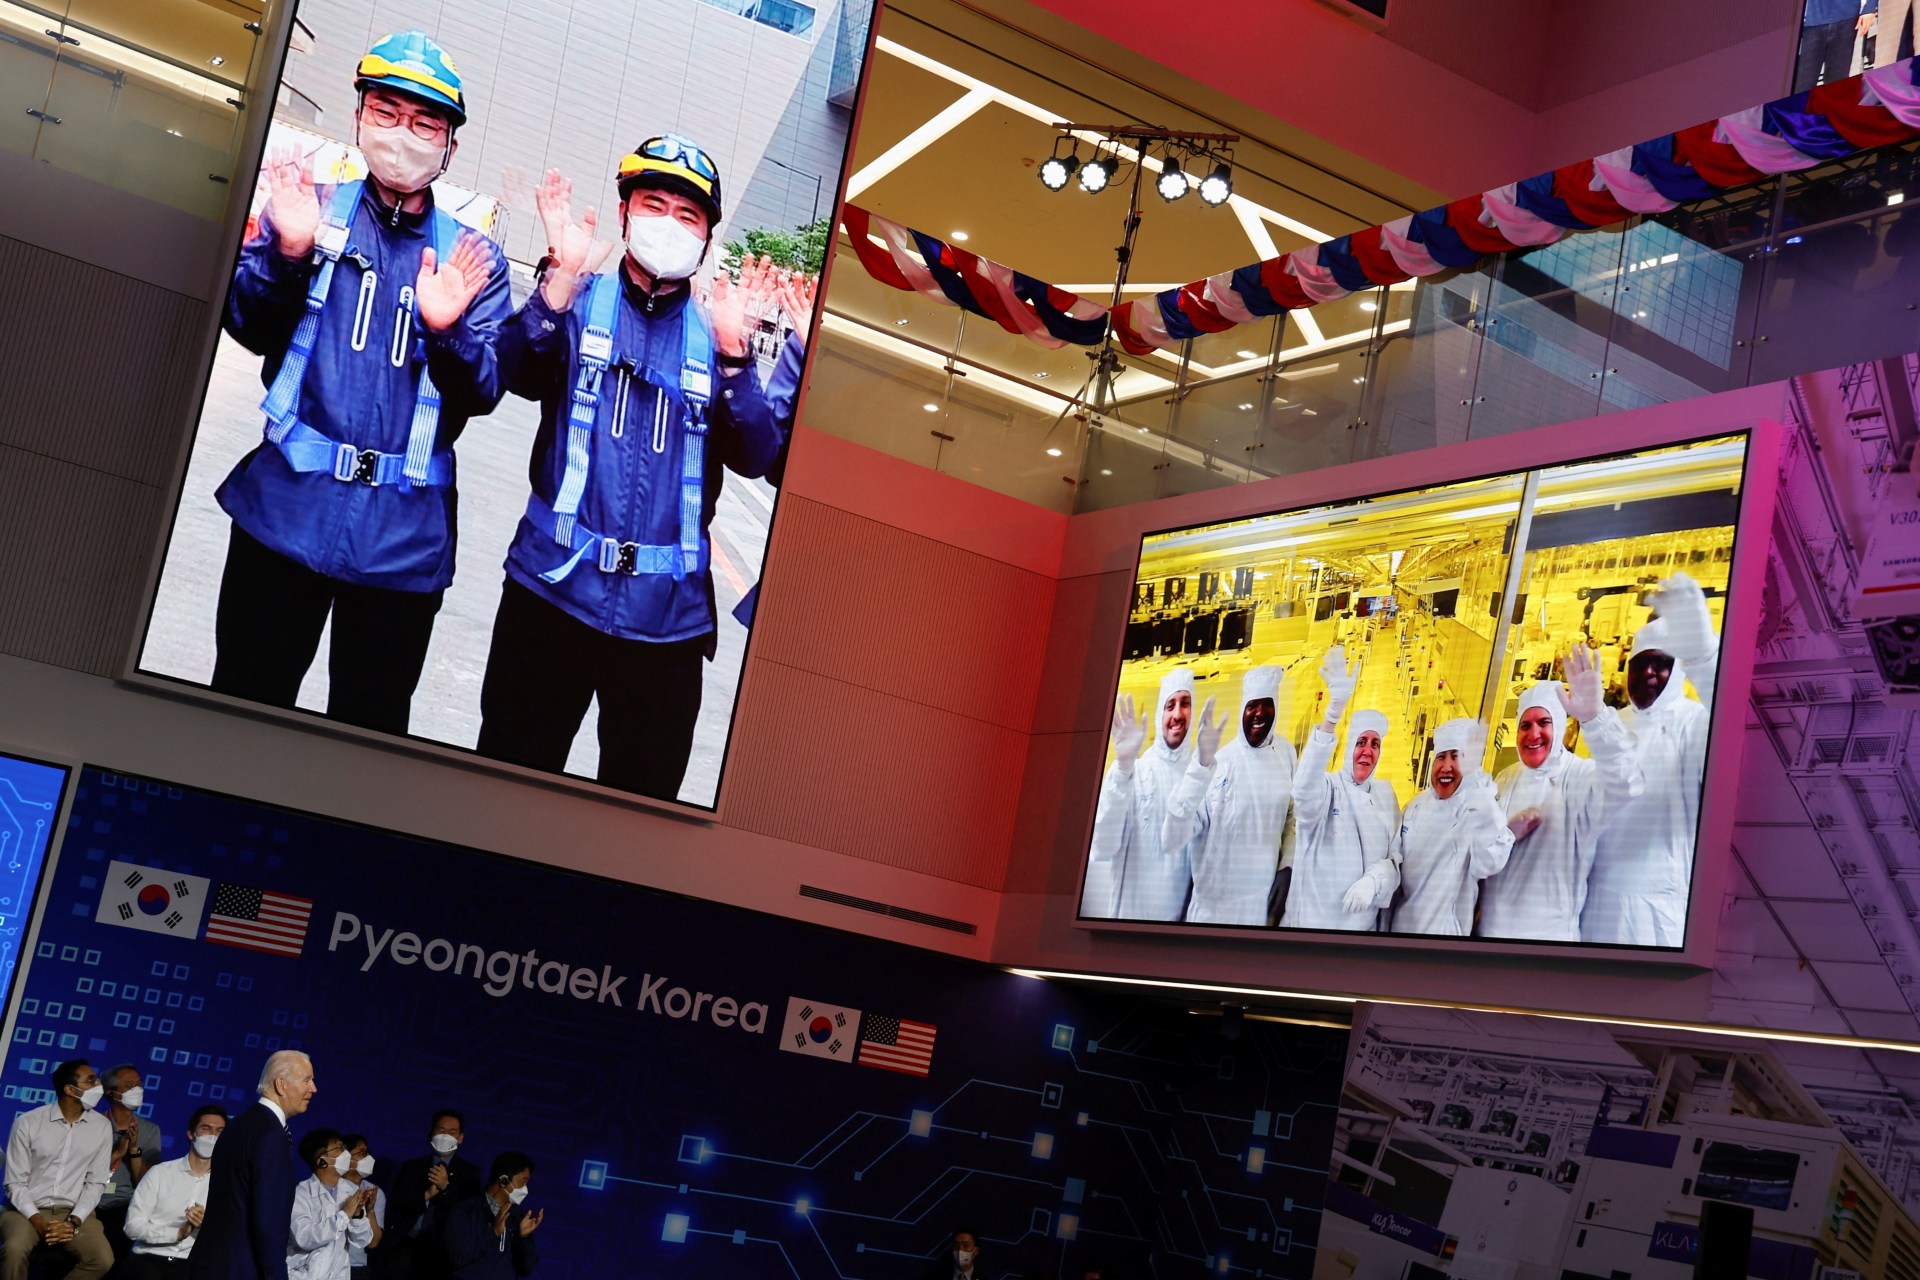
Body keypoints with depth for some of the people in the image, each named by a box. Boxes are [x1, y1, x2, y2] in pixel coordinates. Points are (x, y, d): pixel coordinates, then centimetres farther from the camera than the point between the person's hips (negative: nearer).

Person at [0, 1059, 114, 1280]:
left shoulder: (102, 1126, 3)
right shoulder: (27, 1123, -4)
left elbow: (95, 1183, 3)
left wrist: (74, 1222, -13)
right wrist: (37, 1221, -18)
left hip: (74, 1213, 2)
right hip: (28, 1210, -2)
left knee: (103, 1260, -25)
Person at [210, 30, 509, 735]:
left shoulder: (472, 258, 8)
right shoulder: (311, 208, 7)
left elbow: (483, 392, 0)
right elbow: (250, 327, -3)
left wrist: (448, 329, -20)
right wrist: (289, 252, -21)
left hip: (406, 535, 1)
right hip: (289, 505, -1)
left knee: (372, 727, 9)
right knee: (247, 703, 6)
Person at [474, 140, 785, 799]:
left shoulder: (714, 332, 8)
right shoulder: (578, 302, 6)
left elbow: (756, 458, -4)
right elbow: (520, 374, -13)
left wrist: (733, 355, -18)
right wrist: (560, 280, -26)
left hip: (668, 612, 1)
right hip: (555, 589, -1)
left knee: (643, 795, 9)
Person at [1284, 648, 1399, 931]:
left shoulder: (1386, 792, 11)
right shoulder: (1326, 788, -7)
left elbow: (1396, 849, 19)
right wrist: (1333, 712, -44)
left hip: (1367, 920, 5)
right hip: (1316, 919, -5)